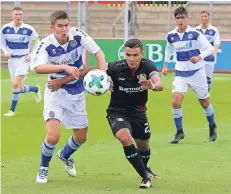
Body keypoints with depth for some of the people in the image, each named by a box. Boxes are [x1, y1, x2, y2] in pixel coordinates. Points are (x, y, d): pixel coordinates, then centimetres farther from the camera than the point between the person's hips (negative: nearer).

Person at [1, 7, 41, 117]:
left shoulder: (28, 29, -9)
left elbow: (37, 43, 4)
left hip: (24, 59, -4)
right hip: (12, 60, 4)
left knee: (16, 84, -19)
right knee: (20, 89, 7)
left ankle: (12, 110, -5)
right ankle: (35, 89, 39)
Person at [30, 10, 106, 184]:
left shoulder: (78, 35, -16)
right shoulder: (46, 44, -23)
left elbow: (98, 52, -9)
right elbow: (38, 68, -38)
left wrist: (102, 75, -25)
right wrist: (65, 67, -48)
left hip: (77, 93, 4)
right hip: (55, 92, -4)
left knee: (81, 137, 14)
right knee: (53, 136, -20)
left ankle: (65, 156, 49)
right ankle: (43, 169, 8)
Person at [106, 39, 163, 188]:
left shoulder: (147, 66, -21)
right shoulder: (116, 68, -24)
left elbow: (160, 84, -36)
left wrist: (152, 86, -60)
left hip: (138, 112, 3)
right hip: (117, 112, -3)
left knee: (144, 146, 19)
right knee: (125, 138, -30)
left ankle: (145, 168, 56)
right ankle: (145, 177, -17)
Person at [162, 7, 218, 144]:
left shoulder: (195, 34, -14)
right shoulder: (171, 36, -2)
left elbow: (209, 48, -12)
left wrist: (199, 57, -28)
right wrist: (165, 66, 15)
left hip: (197, 72, -2)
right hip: (181, 73, 2)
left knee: (204, 102, 11)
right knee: (176, 102, -14)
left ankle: (212, 127, 36)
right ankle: (179, 132, 1)